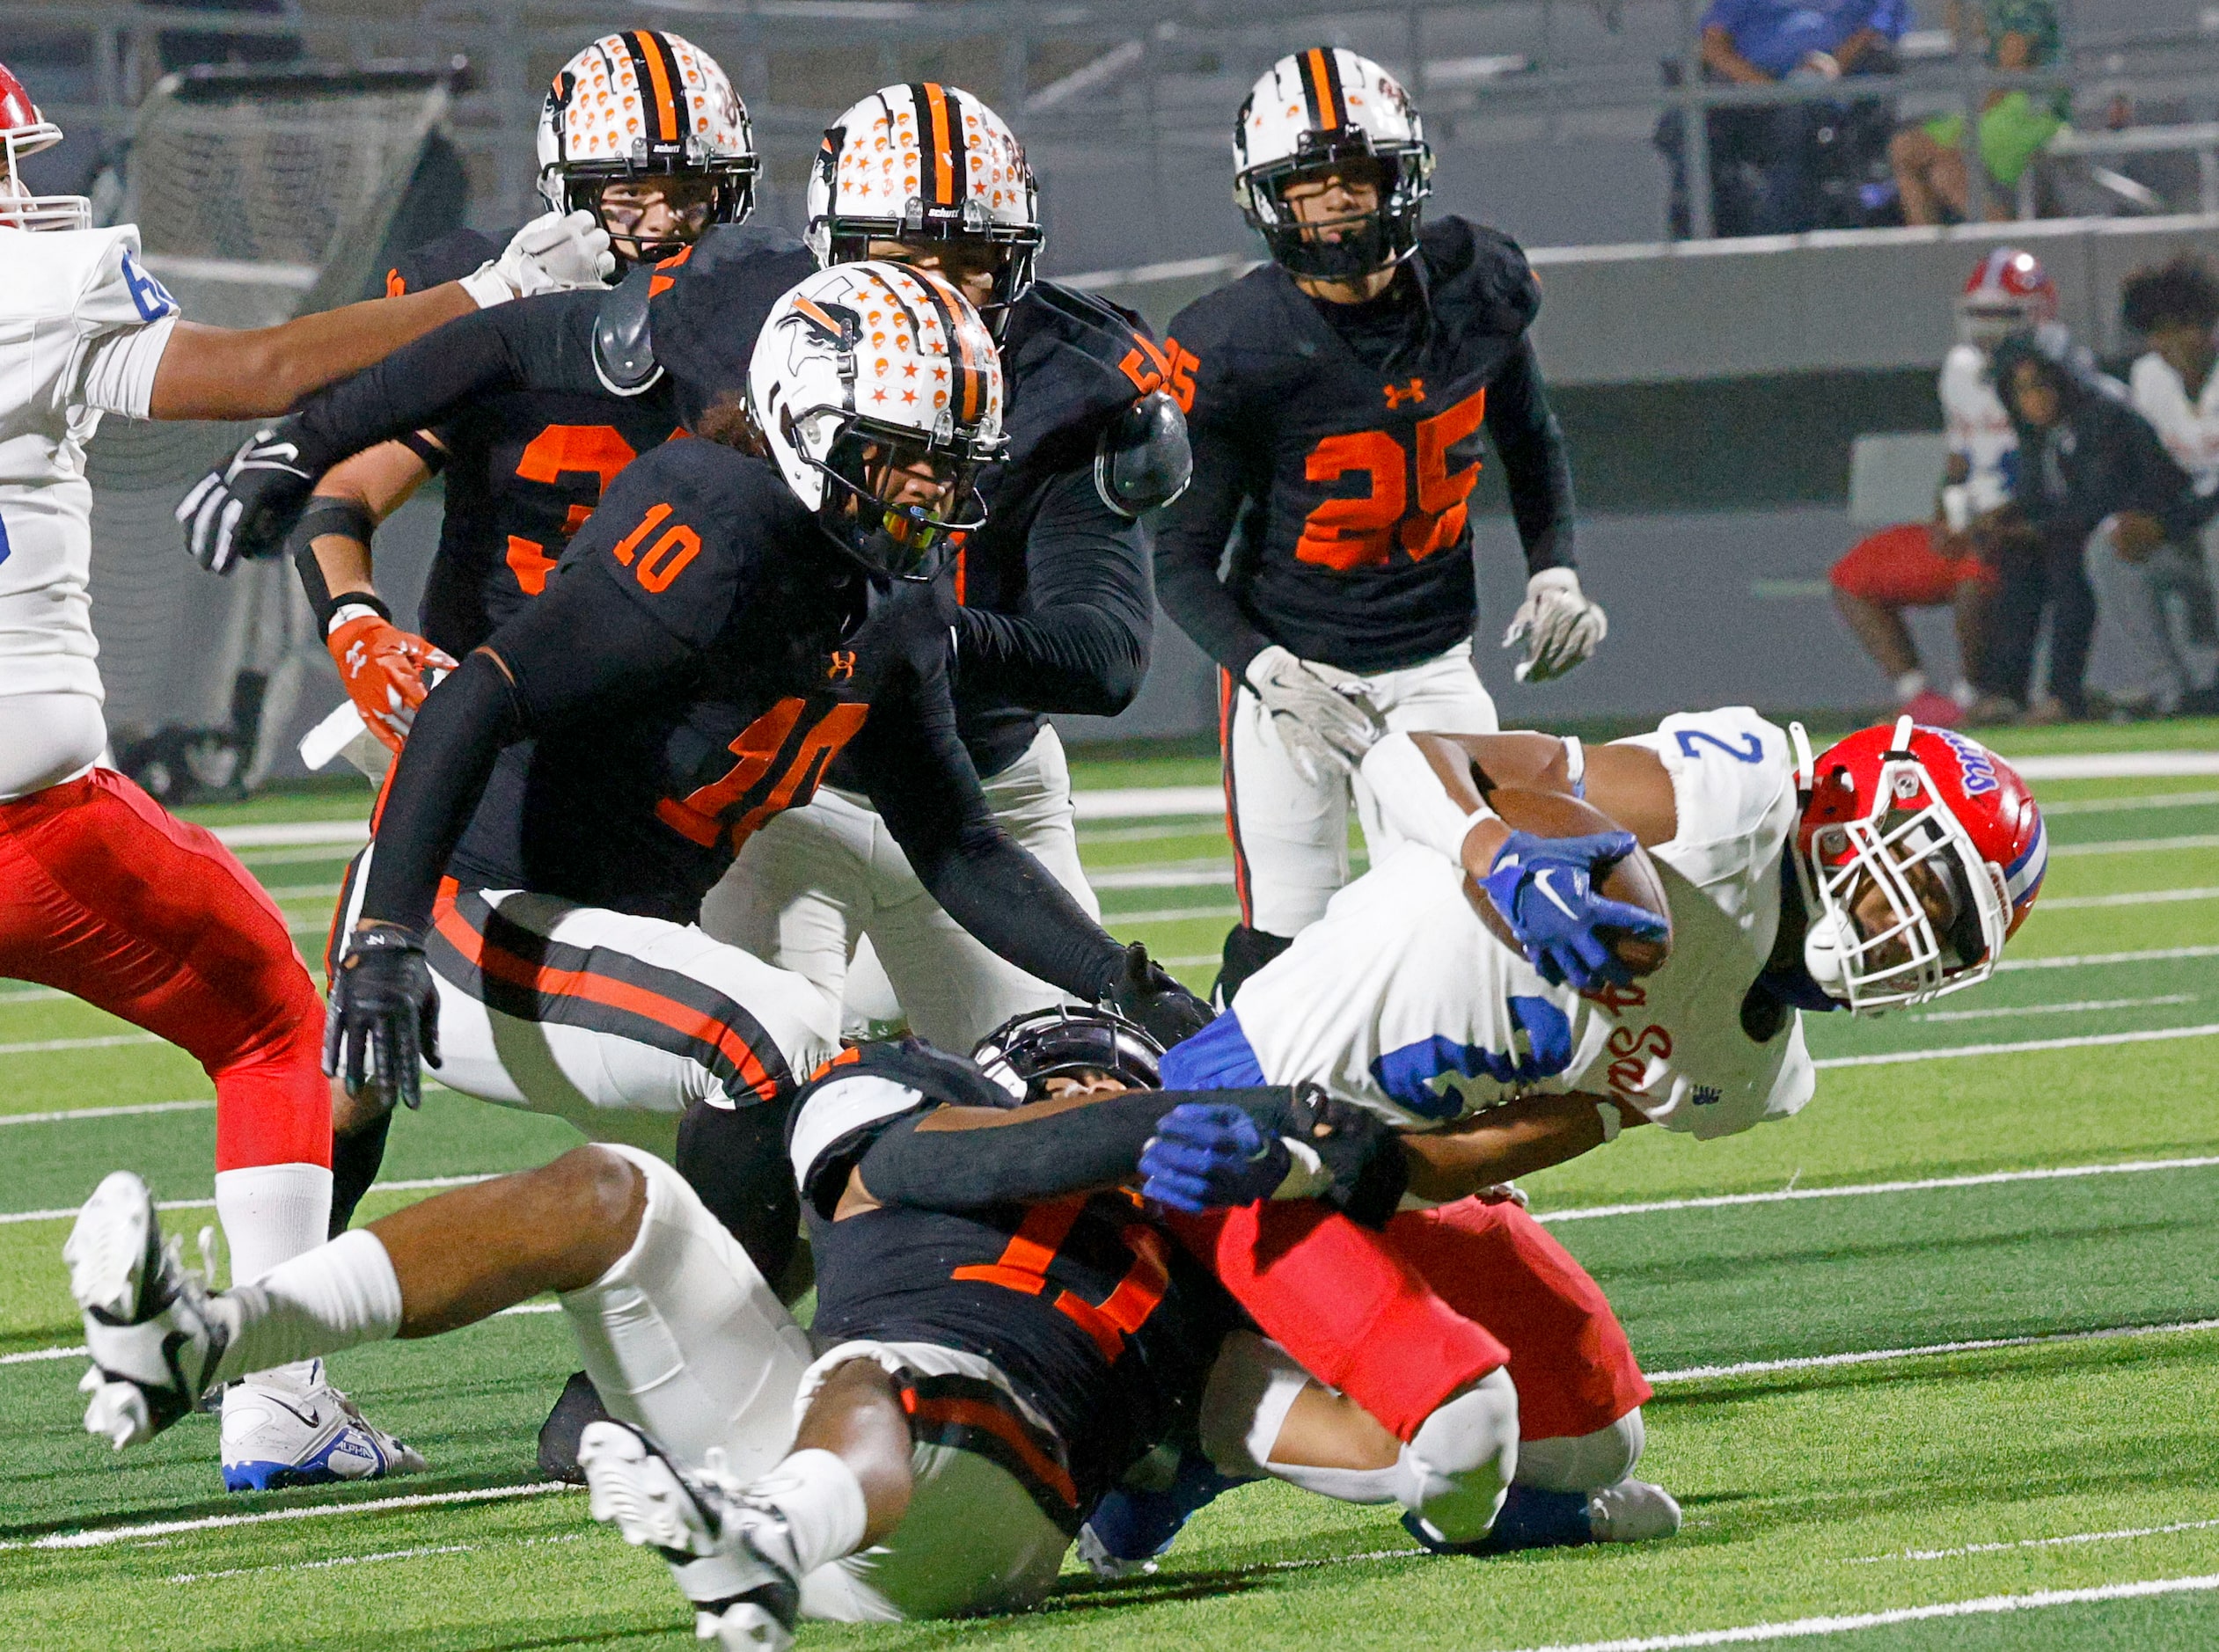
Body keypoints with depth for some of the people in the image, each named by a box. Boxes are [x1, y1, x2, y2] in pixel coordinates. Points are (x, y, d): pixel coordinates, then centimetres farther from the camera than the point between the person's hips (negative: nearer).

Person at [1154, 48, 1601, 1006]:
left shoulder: (1474, 288, -4)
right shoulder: (1237, 350, -17)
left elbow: (1529, 441, 17)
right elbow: (1182, 561, -11)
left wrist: (1554, 571, 2)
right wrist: (1265, 671, -27)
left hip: (1430, 668, 3)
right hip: (1291, 665, -3)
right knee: (1284, 947, -8)